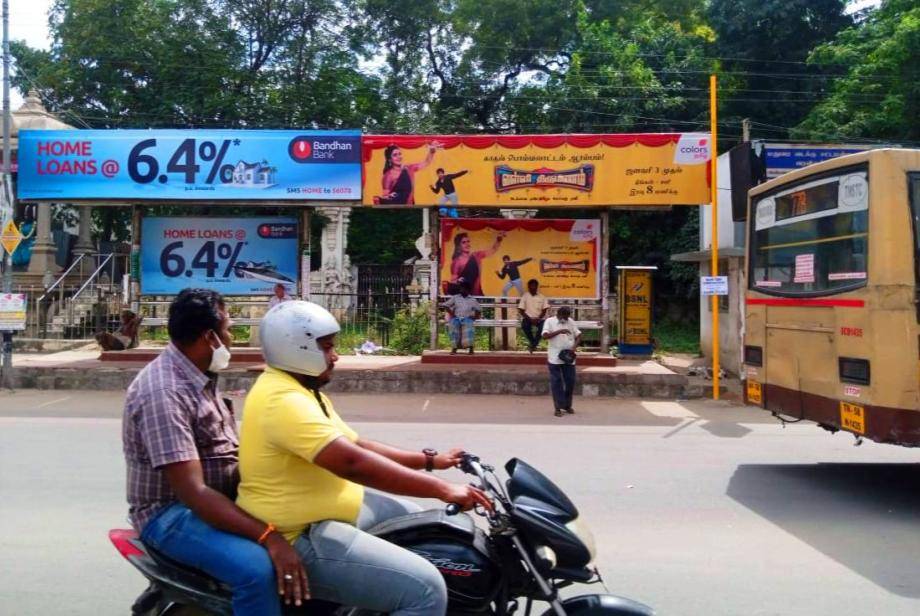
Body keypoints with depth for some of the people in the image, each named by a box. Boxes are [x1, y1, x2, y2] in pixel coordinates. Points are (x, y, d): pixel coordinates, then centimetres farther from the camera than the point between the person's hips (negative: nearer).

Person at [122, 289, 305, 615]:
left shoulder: (200, 376, 8)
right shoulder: (163, 392, -23)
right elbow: (192, 493, -30)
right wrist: (268, 537, -35)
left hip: (221, 498, 10)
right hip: (173, 511, -9)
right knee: (258, 567, -31)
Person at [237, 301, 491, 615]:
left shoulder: (301, 390, 13)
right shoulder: (284, 399, -23)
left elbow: (359, 446, 14)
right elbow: (353, 463, -32)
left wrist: (430, 460, 8)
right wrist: (442, 489, -31)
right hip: (303, 537, -11)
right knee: (426, 590, -19)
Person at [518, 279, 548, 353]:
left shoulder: (542, 296, 6)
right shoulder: (525, 296, 2)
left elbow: (544, 310, 1)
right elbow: (522, 311, -3)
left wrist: (538, 318, -16)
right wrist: (530, 319, -16)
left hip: (539, 319, 1)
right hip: (528, 318, -1)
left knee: (543, 326, -32)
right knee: (525, 325, -34)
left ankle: (533, 344, -11)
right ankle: (533, 343, -10)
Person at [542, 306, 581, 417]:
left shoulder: (571, 322, 8)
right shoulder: (549, 321, -3)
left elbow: (578, 335, 8)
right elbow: (545, 336, -15)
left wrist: (574, 347, -9)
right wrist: (559, 331, -24)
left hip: (568, 357, 4)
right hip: (555, 358, -4)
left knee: (570, 381, 7)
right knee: (556, 382, -1)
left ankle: (567, 405, 22)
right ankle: (558, 407, 5)